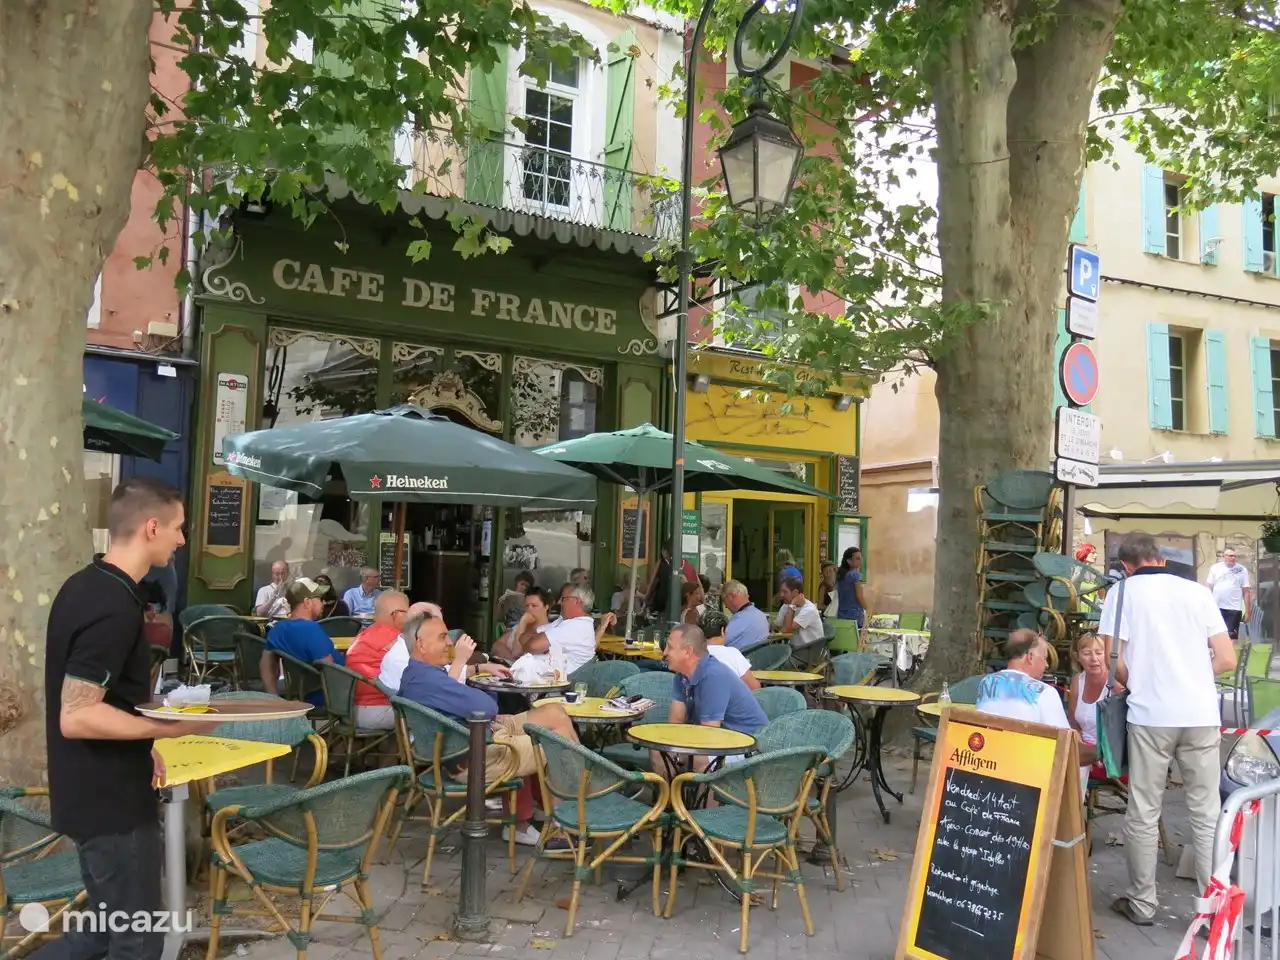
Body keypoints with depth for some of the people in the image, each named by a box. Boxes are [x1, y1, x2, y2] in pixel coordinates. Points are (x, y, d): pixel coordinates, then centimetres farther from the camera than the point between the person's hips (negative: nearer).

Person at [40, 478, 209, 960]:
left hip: (95, 792, 10)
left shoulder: (85, 585, 7)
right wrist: (170, 728, -26)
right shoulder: (115, 607, -25)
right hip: (112, 801, -10)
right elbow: (76, 717, -27)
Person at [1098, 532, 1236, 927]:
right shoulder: (1198, 590, 8)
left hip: (1151, 715, -2)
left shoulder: (1123, 591, 2)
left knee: (1143, 813, 8)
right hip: (1201, 715, 2)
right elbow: (1227, 660, 6)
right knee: (1207, 814, 10)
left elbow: (1112, 661, -5)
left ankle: (1141, 902, 16)